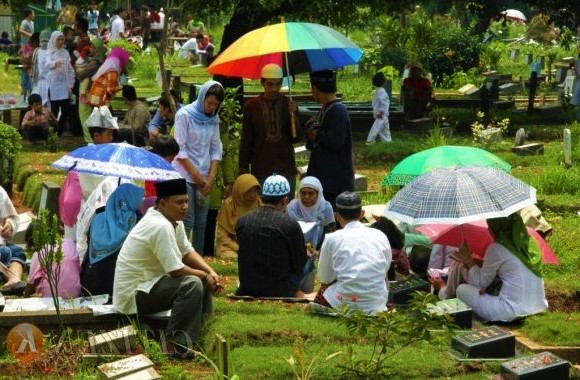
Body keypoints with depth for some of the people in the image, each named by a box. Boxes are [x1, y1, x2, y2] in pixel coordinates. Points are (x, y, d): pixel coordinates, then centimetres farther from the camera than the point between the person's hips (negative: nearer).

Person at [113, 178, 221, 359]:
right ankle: (176, 342, -22)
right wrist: (205, 275, -8)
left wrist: (210, 272, -4)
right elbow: (176, 271, -24)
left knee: (202, 277, 11)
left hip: (147, 282, 10)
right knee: (192, 284, -27)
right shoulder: (161, 226, -26)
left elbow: (188, 252, 12)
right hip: (133, 295, -10)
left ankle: (198, 331, 15)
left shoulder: (174, 220, 4)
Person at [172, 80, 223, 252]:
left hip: (204, 178, 5)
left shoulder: (213, 119, 10)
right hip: (185, 176, -5)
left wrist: (211, 178, -1)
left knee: (201, 223, 6)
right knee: (187, 222, -10)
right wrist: (196, 176, -10)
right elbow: (180, 149, -9)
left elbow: (216, 149, 10)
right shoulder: (184, 115, -6)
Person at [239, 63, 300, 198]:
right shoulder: (251, 106, 1)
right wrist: (243, 170, 0)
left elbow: (296, 138, 3)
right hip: (260, 170, -1)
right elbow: (246, 142, 4)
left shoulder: (289, 104, 4)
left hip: (286, 169, 1)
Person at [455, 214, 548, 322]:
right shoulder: (530, 243, 11)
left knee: (462, 289, 8)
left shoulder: (496, 249, -7)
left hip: (514, 313, -7)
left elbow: (481, 283, 5)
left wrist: (469, 261, 19)